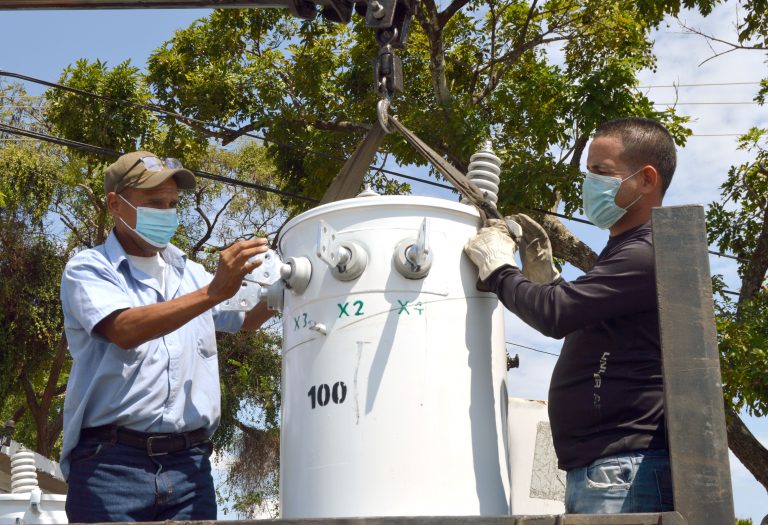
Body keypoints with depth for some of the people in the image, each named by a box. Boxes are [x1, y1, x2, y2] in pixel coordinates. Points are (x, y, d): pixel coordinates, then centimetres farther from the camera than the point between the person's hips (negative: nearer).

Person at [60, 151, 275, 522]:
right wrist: (213, 292, -24)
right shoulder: (88, 269, 2)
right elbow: (125, 330, -17)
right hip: (112, 462, -4)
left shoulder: (189, 274, 17)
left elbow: (247, 319, 28)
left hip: (189, 463, 4)